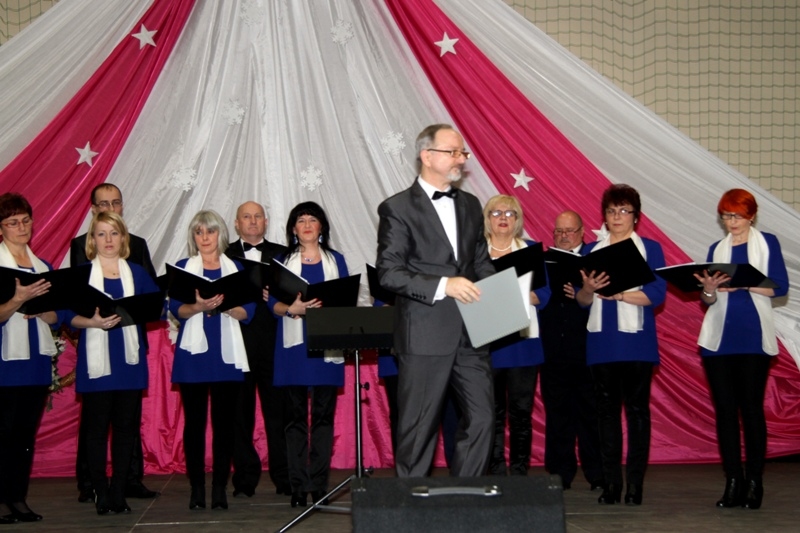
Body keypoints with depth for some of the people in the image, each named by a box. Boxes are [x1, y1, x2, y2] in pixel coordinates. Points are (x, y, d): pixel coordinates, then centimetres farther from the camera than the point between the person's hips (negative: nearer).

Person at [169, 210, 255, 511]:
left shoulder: (235, 268, 11)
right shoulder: (183, 267, 9)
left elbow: (247, 312, 2)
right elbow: (176, 309, -3)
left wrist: (223, 305, -17)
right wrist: (199, 307, -22)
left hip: (226, 354, 1)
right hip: (193, 354, -1)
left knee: (224, 421, -1)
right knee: (194, 421, -2)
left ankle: (220, 488, 3)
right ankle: (196, 489, 3)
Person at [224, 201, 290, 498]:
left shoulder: (281, 255, 13)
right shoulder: (224, 257, 8)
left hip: (273, 342, 1)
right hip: (237, 342, -1)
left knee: (278, 411, 0)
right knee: (241, 412, 3)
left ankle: (283, 477, 6)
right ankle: (245, 478, 9)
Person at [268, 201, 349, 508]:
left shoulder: (335, 260, 13)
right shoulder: (283, 261, 11)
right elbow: (273, 302, 3)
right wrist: (292, 309, -17)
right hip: (294, 345, 0)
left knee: (324, 415, -2)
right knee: (296, 416, -2)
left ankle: (319, 485, 2)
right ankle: (298, 487, 1)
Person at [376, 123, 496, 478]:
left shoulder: (470, 205, 15)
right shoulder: (398, 208, -4)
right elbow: (388, 273, -11)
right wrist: (442, 285, -21)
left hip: (470, 332, 6)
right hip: (425, 336, -6)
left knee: (482, 419, 3)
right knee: (419, 426, 2)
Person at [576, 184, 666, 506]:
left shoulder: (650, 249, 5)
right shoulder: (592, 251, 14)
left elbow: (656, 294, -7)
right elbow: (582, 301, 9)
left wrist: (616, 292, -17)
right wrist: (589, 289, -13)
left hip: (636, 342, -3)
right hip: (601, 342, 3)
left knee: (637, 408, -4)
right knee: (606, 410, 2)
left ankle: (635, 484, -2)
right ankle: (610, 483, 6)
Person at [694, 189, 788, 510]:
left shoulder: (767, 243, 6)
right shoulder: (716, 249, 15)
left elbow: (780, 287, -3)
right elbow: (708, 300, 13)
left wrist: (743, 283, -17)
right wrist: (708, 290, -10)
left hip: (753, 338, -3)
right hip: (718, 339, 3)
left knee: (751, 408, -5)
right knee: (725, 409, 0)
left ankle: (754, 482, -1)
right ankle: (733, 481, 3)